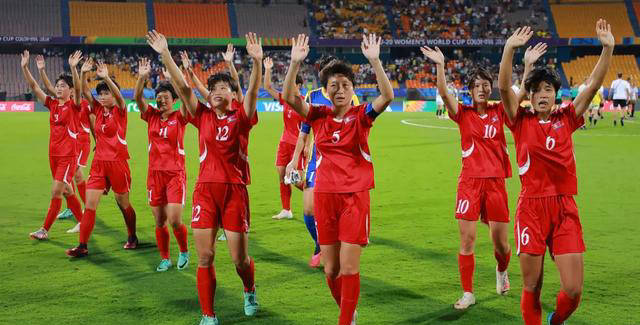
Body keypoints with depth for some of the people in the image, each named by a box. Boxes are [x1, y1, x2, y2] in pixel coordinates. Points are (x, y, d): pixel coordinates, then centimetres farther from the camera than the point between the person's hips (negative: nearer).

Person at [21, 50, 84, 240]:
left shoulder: (73, 105, -7)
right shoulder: (52, 104, 8)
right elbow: (34, 87, 4)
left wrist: (73, 68, -39)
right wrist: (25, 67, -7)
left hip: (68, 155, -7)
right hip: (53, 154, 7)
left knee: (56, 192, -9)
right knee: (67, 192, 13)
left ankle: (45, 230, -3)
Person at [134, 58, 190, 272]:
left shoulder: (179, 117, -2)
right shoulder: (151, 116, 7)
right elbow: (137, 97, -6)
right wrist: (142, 77, -20)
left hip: (175, 174, -3)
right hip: (155, 174, 4)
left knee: (174, 221, -11)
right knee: (160, 222, 6)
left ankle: (184, 252, 15)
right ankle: (165, 259, 21)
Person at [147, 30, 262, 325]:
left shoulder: (241, 117, 1)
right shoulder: (203, 117, 7)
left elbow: (253, 91, -16)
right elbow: (182, 87, -1)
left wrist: (257, 61, -33)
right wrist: (165, 54, -9)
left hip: (235, 190, -2)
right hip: (205, 190, 2)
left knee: (240, 259, 4)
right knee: (204, 257, 0)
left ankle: (249, 292, 37)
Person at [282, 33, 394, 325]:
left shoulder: (361, 115, -2)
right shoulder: (319, 116, 4)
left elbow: (387, 96, -19)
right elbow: (289, 97, -8)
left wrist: (374, 60, -27)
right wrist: (295, 63, -19)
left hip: (355, 196, -3)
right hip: (325, 196, 3)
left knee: (349, 267, -7)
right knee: (331, 269, 8)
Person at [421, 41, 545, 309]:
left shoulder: (499, 112, 5)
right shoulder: (463, 114, 1)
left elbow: (521, 94, -6)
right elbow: (444, 93, -13)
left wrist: (528, 65, -16)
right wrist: (440, 65, -25)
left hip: (495, 182, 1)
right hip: (469, 181, -1)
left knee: (500, 242, 7)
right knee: (466, 241, -3)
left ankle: (502, 270, 40)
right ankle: (467, 293, 9)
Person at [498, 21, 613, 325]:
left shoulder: (566, 119, 8)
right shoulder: (521, 121, 3)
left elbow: (593, 85, 3)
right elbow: (504, 87, -10)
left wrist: (607, 48, -6)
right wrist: (510, 48, -20)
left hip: (565, 209, 2)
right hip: (532, 208, -2)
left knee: (573, 290, -1)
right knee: (531, 288, 4)